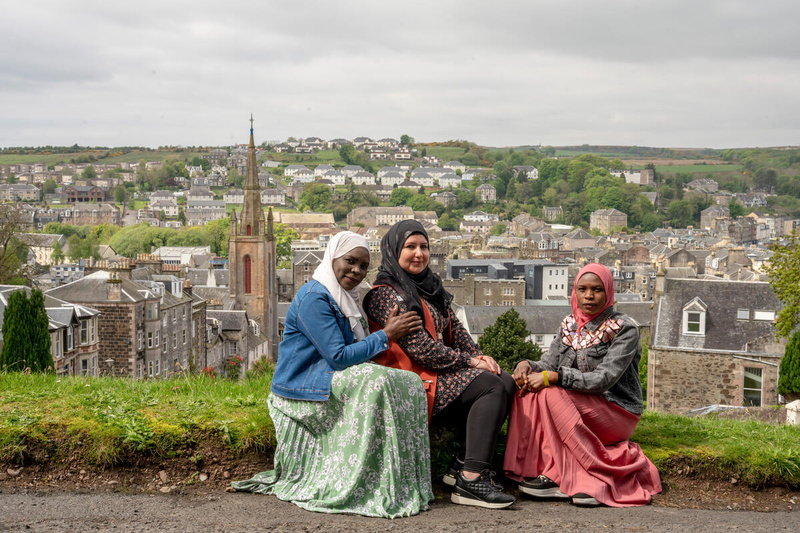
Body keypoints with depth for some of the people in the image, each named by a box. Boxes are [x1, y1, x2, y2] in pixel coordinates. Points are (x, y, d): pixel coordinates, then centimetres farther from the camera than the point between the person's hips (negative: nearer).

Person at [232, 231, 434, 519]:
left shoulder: (343, 297, 15)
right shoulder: (313, 298, -16)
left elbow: (357, 349, 16)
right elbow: (338, 357, -21)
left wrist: (389, 331, 1)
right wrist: (386, 335, -14)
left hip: (328, 383, 9)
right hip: (302, 392, -9)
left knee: (409, 383, -6)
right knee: (375, 381, -31)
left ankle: (411, 479, -8)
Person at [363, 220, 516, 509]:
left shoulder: (430, 286, 20)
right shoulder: (386, 294, -9)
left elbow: (455, 328, 18)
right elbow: (421, 348, -17)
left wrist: (479, 355, -2)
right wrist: (468, 361, -12)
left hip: (439, 367, 9)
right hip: (411, 377, -9)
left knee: (506, 382, -10)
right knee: (491, 386, -23)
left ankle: (463, 464, -7)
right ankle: (470, 482, -27)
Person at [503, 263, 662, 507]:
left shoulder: (625, 329, -10)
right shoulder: (570, 325, 9)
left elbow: (604, 379, -21)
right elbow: (549, 364, 4)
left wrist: (554, 377, -28)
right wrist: (526, 365, -19)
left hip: (617, 412, -6)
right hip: (579, 409, 6)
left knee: (550, 393, -28)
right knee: (529, 384, -18)